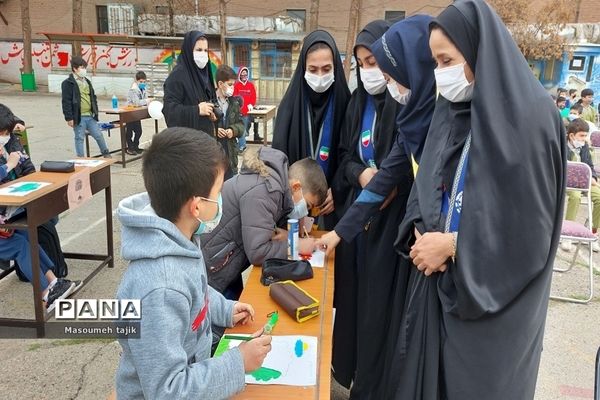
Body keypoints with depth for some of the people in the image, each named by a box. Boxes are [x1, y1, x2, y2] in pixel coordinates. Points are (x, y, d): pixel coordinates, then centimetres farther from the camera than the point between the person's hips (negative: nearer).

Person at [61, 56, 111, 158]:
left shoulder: (87, 81, 15)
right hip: (78, 117, -6)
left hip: (90, 116, 6)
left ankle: (106, 154, 21)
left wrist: (95, 111, 16)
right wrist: (69, 118, -14)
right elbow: (66, 102, -11)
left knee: (98, 135, 7)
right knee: (79, 138, 3)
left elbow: (93, 97, 22)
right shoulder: (68, 83, -7)